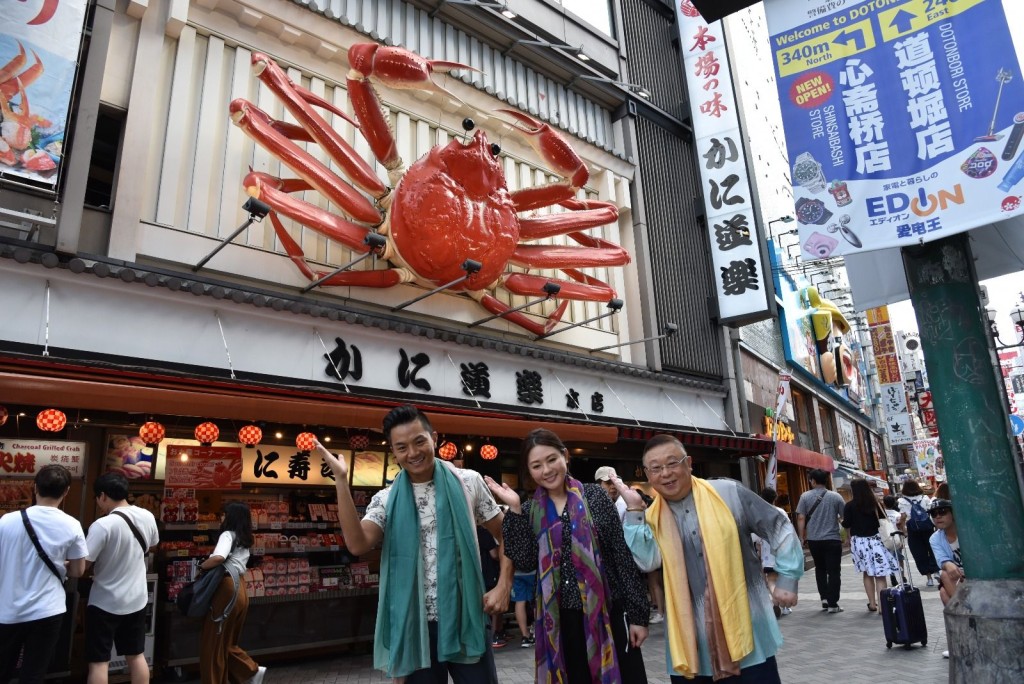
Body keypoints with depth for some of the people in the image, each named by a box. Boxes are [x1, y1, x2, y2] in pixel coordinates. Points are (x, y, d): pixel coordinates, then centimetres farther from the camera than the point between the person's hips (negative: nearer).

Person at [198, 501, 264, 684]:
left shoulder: (228, 535, -10)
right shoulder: (245, 540, 16)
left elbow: (218, 557, -28)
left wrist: (201, 567, -12)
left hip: (227, 590, -8)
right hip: (239, 590, 9)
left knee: (213, 642, 6)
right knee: (226, 641, 21)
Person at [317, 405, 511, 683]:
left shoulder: (468, 482, -2)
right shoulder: (386, 500, -1)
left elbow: (505, 534, 5)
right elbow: (358, 544, -19)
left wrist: (504, 585, -7)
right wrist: (341, 480, -20)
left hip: (466, 619, 0)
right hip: (416, 625, 1)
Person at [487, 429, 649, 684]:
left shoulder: (595, 497, -3)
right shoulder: (530, 510, 3)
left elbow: (623, 556, -2)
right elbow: (524, 562, -9)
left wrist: (637, 614, -4)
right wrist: (514, 510, -13)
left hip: (608, 613, -1)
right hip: (560, 620, 2)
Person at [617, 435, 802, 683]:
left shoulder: (729, 493, -2)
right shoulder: (650, 519, 2)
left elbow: (780, 529, 5)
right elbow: (647, 561, -14)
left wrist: (787, 579, 0)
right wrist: (635, 510, -15)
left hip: (747, 631, -1)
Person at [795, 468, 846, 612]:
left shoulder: (805, 496, -3)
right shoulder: (835, 497, -3)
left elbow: (801, 518, -5)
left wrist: (802, 537, 3)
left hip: (814, 539, 1)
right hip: (832, 539, -1)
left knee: (820, 569, 19)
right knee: (833, 571, 4)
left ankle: (824, 598, 15)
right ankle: (832, 604, 3)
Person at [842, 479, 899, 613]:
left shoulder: (850, 506, -6)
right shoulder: (875, 503, -2)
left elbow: (846, 524, -3)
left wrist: (842, 521, 16)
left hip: (859, 541, 0)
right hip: (875, 540, 0)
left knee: (867, 573, 15)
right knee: (880, 574, 0)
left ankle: (872, 603, 19)